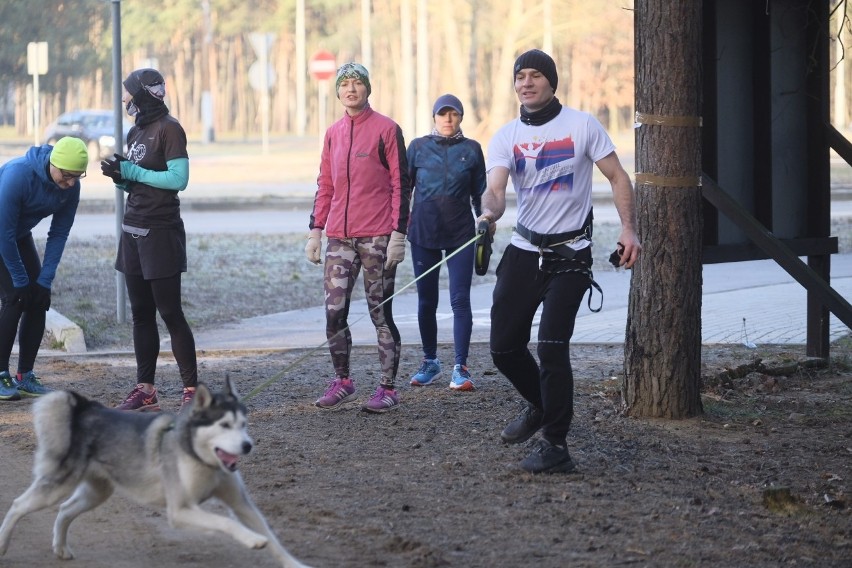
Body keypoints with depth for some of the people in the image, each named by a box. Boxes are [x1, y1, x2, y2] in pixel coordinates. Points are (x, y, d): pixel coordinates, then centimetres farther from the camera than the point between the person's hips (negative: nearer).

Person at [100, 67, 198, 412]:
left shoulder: (169, 129, -10)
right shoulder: (136, 131, 16)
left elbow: (178, 179, -17)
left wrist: (131, 171, -14)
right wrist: (119, 174, -1)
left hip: (161, 232, -9)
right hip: (134, 229, 9)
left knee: (170, 313, -8)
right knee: (141, 313, 8)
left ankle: (191, 389, -4)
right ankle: (145, 390, 11)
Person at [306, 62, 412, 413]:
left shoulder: (386, 129, -3)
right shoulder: (333, 134, 13)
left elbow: (401, 184, -5)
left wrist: (398, 233, -11)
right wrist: (316, 230, 11)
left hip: (377, 238, -5)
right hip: (339, 238, 5)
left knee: (381, 313, -1)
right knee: (333, 312, 0)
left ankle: (388, 389, 4)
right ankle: (342, 382, 13)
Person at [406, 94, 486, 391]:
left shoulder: (471, 149, 4)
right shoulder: (418, 147, 4)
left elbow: (480, 194, 9)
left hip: (460, 234, -1)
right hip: (424, 233, 1)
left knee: (460, 300, -8)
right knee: (426, 301, 8)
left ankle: (460, 367, -8)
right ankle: (429, 361, 24)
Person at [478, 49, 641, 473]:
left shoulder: (582, 125, -3)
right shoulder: (506, 137, 4)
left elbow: (617, 177, 0)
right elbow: (495, 188, -10)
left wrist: (628, 229, -13)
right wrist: (490, 212, -34)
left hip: (570, 255, -4)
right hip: (523, 251, 4)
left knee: (551, 346, -15)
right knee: (504, 347, 4)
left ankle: (555, 445, -8)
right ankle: (541, 406, 33)